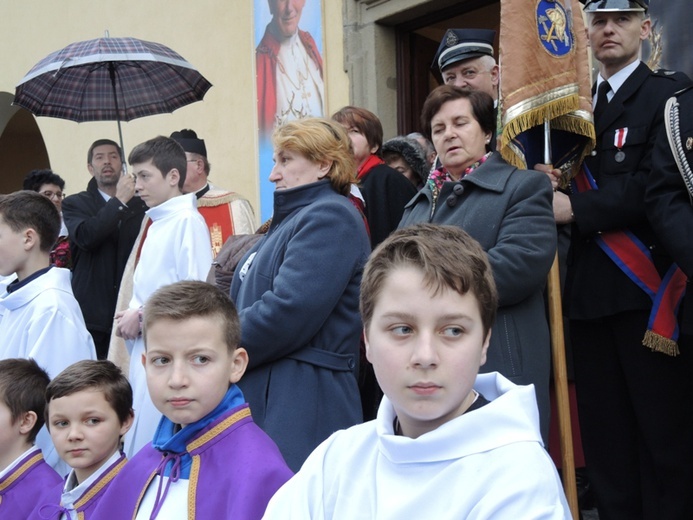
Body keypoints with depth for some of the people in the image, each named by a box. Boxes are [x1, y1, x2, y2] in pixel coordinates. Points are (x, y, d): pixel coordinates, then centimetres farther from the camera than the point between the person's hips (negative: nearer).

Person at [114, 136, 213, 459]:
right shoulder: (157, 223, 16)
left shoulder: (188, 221, -11)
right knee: (137, 447, 11)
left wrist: (143, 316, -12)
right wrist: (131, 313, 5)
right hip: (145, 351, 9)